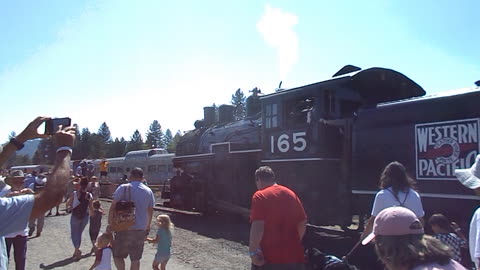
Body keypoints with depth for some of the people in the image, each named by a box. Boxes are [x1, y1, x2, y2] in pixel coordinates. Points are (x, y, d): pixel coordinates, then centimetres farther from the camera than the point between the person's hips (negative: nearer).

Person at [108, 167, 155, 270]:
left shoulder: (123, 188, -5)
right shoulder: (149, 191, 7)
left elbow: (113, 207, -8)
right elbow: (150, 211, 14)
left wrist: (110, 223, 0)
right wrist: (148, 226, 26)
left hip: (124, 228, -3)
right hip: (141, 230, 4)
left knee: (117, 255, 11)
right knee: (135, 258, 11)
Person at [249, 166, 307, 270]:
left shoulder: (260, 196, -10)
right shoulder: (291, 194, 9)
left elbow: (257, 226, -20)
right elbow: (302, 223, 11)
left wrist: (253, 250, -15)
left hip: (268, 257, -5)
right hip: (293, 255, 6)